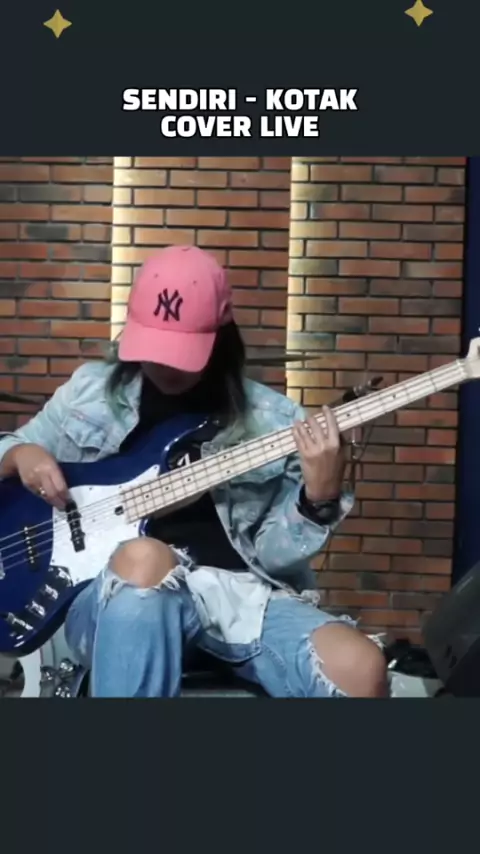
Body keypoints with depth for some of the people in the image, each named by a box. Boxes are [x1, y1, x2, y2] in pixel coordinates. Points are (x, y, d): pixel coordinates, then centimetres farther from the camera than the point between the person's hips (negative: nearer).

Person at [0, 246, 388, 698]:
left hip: (236, 588, 1)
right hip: (113, 593, 0)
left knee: (359, 669, -26)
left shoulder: (273, 420, 5)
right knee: (143, 557, -39)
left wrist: (319, 498, -15)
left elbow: (273, 555, 4)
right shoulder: (91, 390, 10)